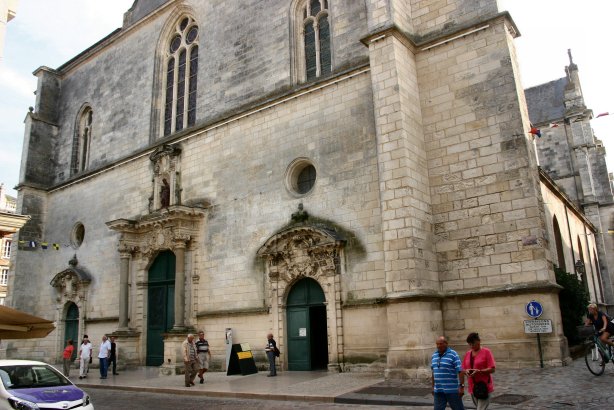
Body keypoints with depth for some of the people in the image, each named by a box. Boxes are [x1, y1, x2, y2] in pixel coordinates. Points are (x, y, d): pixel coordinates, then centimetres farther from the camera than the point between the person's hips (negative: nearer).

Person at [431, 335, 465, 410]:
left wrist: (462, 386, -17)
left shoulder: (453, 355, -9)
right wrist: (433, 387, 16)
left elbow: (460, 371, -13)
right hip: (438, 390, 5)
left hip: (452, 390, -5)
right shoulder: (434, 355, 9)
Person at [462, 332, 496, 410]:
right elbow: (463, 369, 13)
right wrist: (466, 371, -9)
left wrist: (478, 371, -23)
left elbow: (492, 369, -11)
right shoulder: (467, 354, 10)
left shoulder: (486, 352, -6)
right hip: (473, 388, 6)